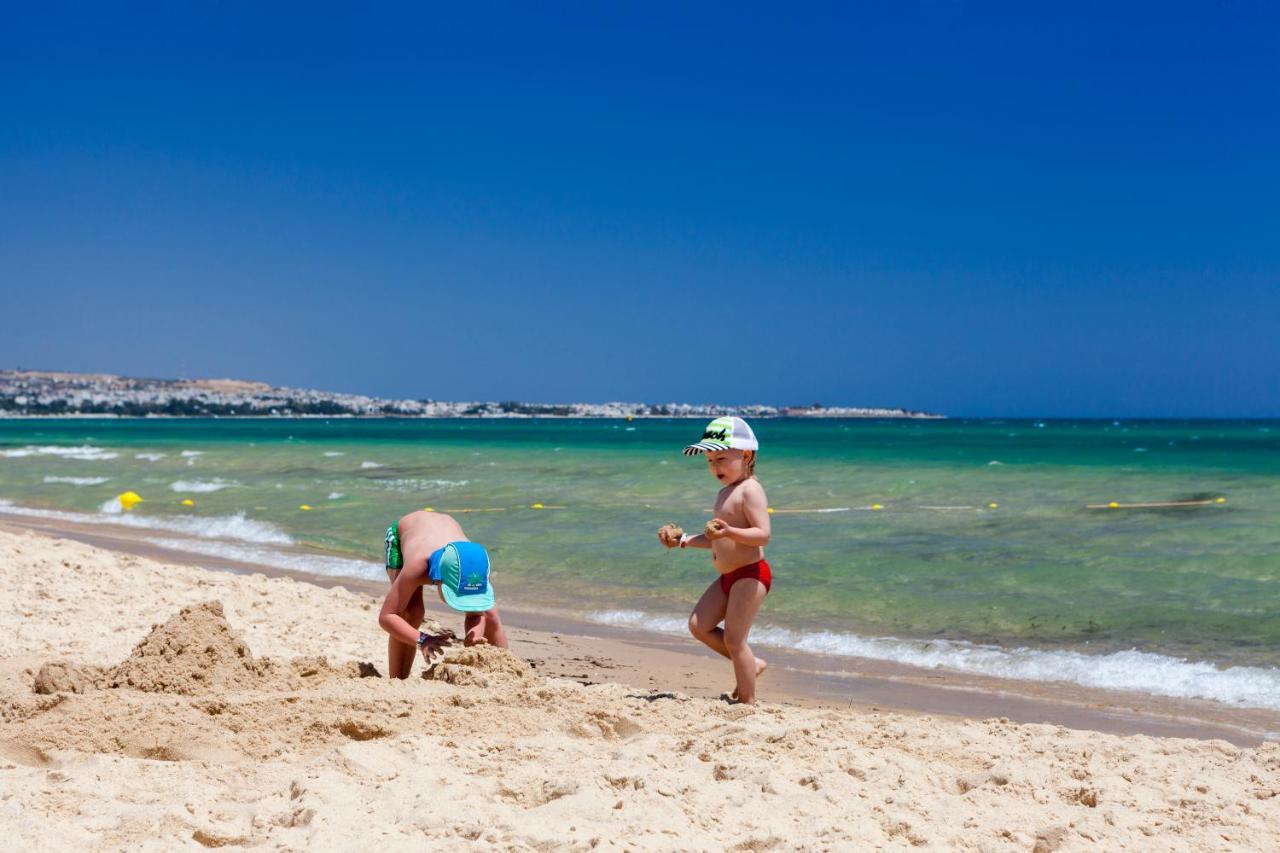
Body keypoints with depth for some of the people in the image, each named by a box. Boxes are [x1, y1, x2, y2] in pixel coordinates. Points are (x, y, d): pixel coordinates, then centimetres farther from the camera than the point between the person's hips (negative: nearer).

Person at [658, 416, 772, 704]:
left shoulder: (750, 489, -14)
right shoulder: (725, 493, 16)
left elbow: (763, 534, -24)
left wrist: (729, 531, -37)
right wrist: (684, 540, 16)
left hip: (750, 574, -10)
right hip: (728, 577, 10)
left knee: (733, 639, -6)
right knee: (698, 625, 8)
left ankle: (747, 702, 5)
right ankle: (750, 665, 17)